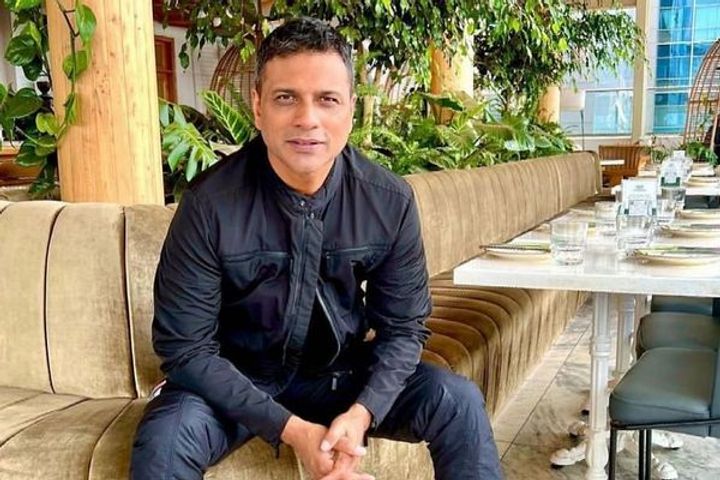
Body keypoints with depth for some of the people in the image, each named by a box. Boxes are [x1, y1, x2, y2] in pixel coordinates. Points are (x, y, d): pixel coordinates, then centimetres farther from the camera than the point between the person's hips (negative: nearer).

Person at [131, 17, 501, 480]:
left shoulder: (390, 200, -13)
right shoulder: (210, 203, -21)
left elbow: (403, 326, -5)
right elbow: (186, 348, -17)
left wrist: (361, 413, -22)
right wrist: (292, 429, -24)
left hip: (340, 373, 3)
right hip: (237, 382, -2)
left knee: (459, 402, -15)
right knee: (163, 439, -30)